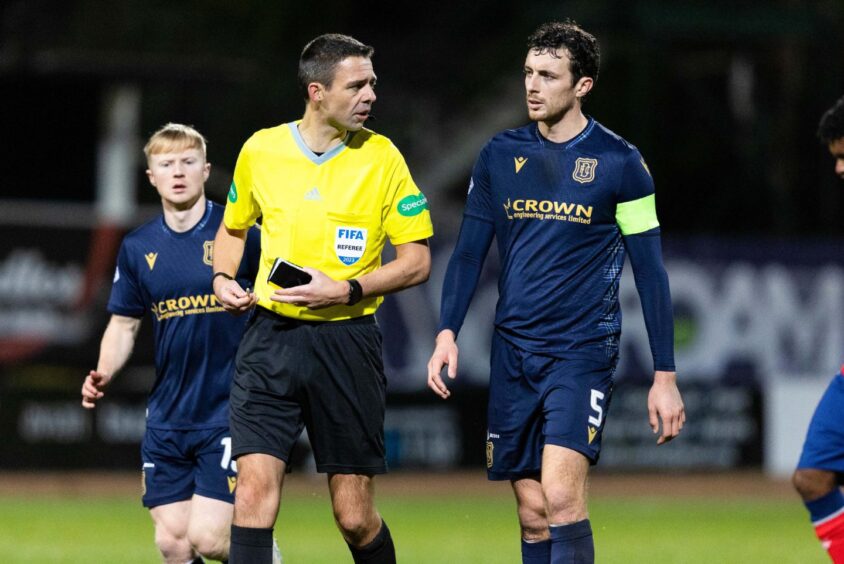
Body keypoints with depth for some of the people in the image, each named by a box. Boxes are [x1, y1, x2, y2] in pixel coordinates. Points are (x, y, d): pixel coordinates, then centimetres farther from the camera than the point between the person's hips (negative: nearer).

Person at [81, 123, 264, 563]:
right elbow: (123, 325, 16)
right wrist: (103, 375, -2)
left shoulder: (239, 235, -5)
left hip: (228, 411, -4)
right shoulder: (137, 248, 7)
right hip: (167, 419, 4)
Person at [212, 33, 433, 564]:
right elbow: (233, 227, 22)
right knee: (254, 493, -12)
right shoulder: (260, 150, 4)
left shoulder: (382, 157, -2)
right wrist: (223, 277, 2)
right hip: (271, 337, 1)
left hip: (347, 339, -1)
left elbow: (417, 262, -1)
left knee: (356, 517, 1)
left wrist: (346, 290, -14)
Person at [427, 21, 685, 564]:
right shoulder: (500, 155, 8)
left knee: (562, 497, -20)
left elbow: (651, 271, 0)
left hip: (584, 352, -4)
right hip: (513, 352, 4)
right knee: (533, 512, 5)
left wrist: (665, 377, -3)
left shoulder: (619, 162, -3)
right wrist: (447, 332, -2)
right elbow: (469, 252, 12)